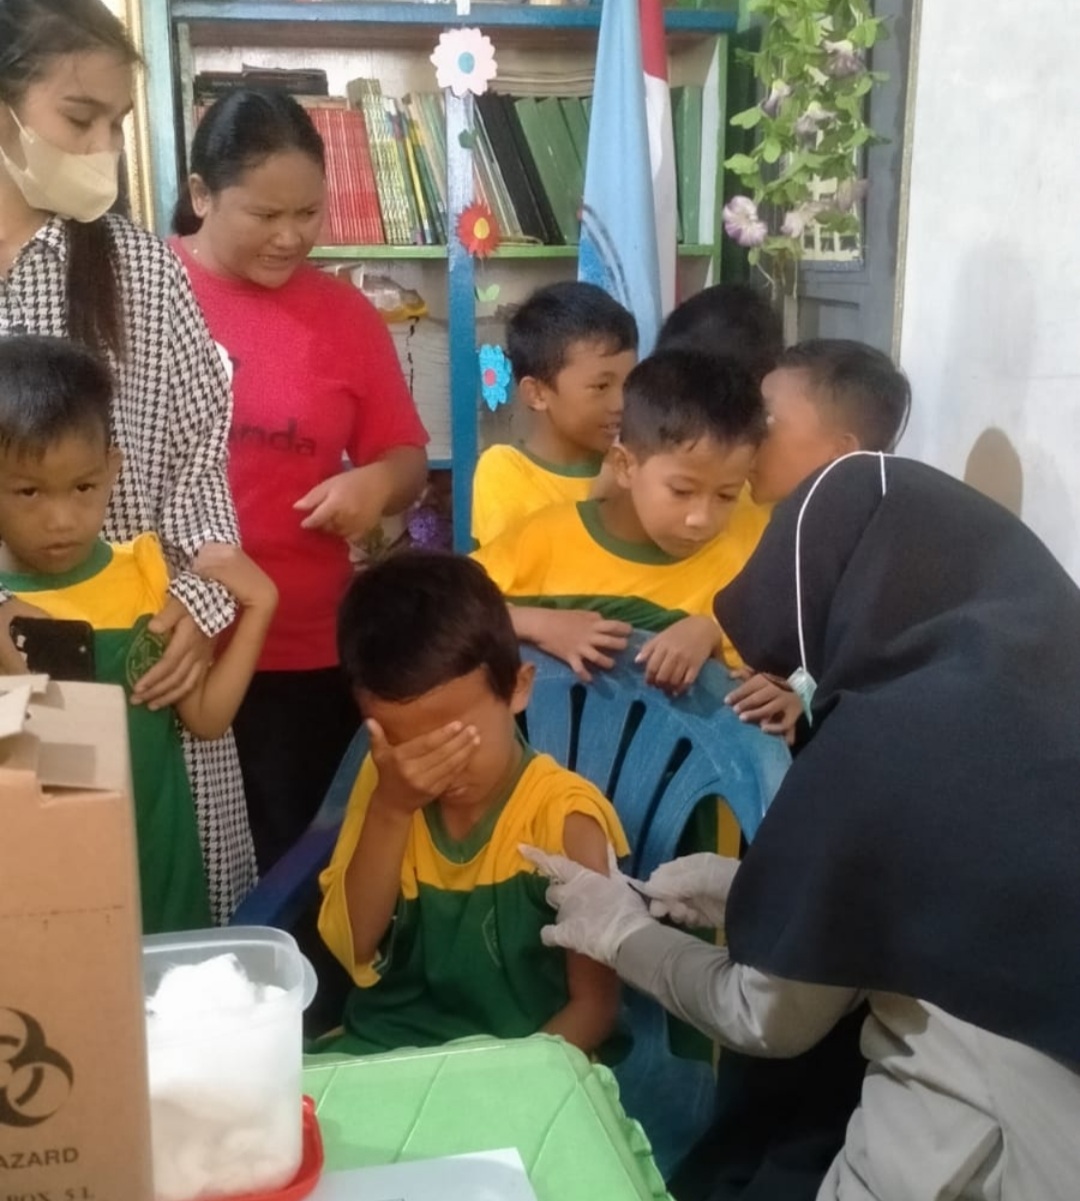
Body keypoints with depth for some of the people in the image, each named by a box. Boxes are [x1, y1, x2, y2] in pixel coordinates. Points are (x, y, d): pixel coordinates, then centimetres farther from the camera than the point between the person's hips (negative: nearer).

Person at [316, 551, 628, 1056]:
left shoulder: (563, 819, -14)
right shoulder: (384, 783, -1)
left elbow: (594, 1003, -10)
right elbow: (351, 949, -6)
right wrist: (389, 811, -18)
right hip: (379, 1048, 3)